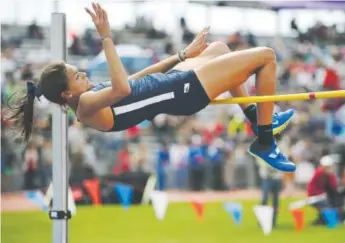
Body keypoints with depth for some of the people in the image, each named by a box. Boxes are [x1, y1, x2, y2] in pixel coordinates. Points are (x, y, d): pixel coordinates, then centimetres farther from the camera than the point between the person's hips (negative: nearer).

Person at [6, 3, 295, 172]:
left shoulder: (91, 94, 5)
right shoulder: (86, 105, -24)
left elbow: (140, 78, 13)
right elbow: (123, 89, -44)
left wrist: (183, 55, 15)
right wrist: (107, 39, -40)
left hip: (175, 79, 10)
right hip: (187, 90, -10)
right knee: (266, 56, -5)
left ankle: (256, 117, 34)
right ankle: (265, 143, 5)